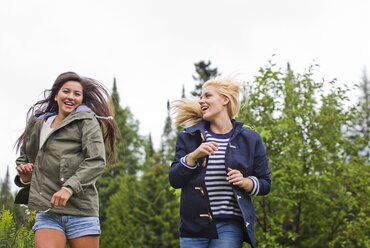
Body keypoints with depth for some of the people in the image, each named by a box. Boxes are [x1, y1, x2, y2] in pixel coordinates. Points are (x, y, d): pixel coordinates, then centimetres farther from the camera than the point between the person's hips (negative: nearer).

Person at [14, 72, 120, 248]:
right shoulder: (38, 124, 19)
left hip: (81, 210, -2)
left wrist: (69, 188, -20)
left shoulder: (87, 121, 6)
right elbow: (24, 158, 33)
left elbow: (97, 161, -7)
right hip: (47, 211, 3)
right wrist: (24, 176, 9)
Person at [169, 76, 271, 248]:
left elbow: (265, 184, 12)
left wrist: (245, 182, -9)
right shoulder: (189, 137, 10)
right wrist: (194, 155, -11)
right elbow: (174, 180, 3)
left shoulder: (250, 139, 7)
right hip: (192, 226, 2)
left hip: (229, 227, -1)